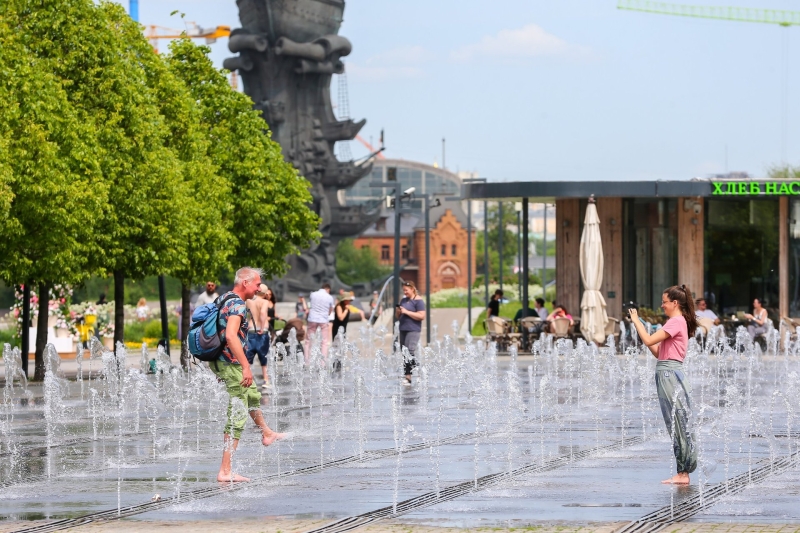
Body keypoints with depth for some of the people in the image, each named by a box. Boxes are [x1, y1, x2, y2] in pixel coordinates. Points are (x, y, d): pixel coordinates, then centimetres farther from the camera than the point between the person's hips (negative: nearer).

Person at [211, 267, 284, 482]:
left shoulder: (225, 298, 12)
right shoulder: (237, 305, -19)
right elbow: (231, 336, -33)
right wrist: (246, 367, -33)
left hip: (221, 361, 11)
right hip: (231, 365, -11)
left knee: (253, 396, 34)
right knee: (237, 418, -9)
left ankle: (267, 433, 57)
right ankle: (225, 471, -12)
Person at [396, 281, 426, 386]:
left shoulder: (418, 301, -4)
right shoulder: (403, 300, 19)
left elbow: (421, 316, -14)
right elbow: (397, 317, 26)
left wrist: (406, 312, -15)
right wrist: (398, 312, 2)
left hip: (413, 330, -8)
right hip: (403, 330, 8)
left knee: (410, 352, -18)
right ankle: (407, 376, 4)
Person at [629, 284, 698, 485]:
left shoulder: (676, 322, -12)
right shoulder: (677, 322, 20)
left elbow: (649, 341, -19)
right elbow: (658, 352, 19)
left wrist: (636, 321, -6)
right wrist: (638, 325, 15)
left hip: (670, 375, -10)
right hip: (667, 375, 10)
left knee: (678, 424, -7)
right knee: (676, 425, 9)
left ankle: (683, 473, -6)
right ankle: (682, 473, 11)